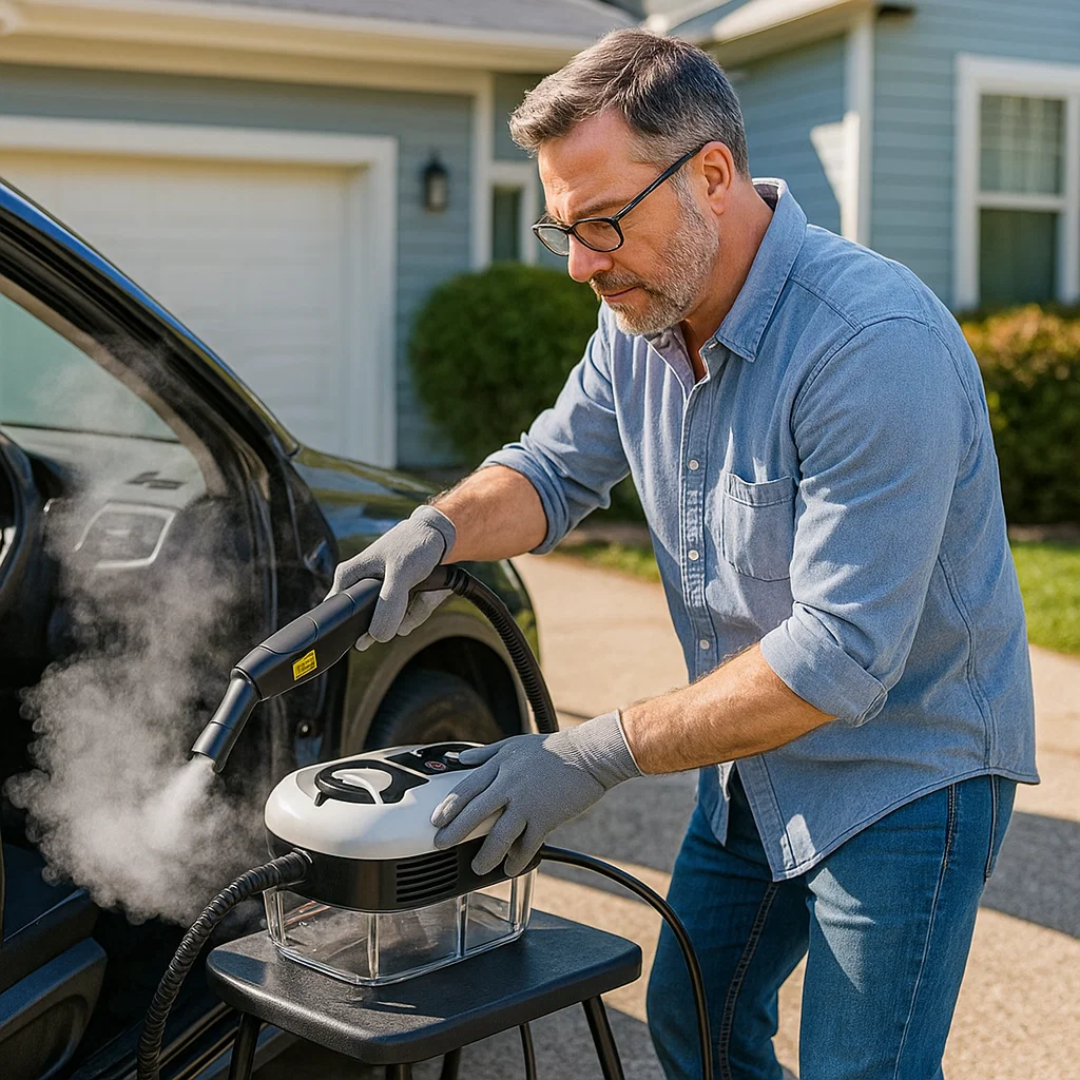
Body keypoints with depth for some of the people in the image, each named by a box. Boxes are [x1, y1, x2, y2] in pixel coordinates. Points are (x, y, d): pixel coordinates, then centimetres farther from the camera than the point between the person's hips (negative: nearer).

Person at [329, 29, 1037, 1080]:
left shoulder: (878, 345, -31)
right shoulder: (641, 317, -5)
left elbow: (839, 656, -32)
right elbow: (551, 468, 8)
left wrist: (595, 754, -31)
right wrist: (439, 529, -16)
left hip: (902, 768, -8)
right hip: (755, 760, 8)